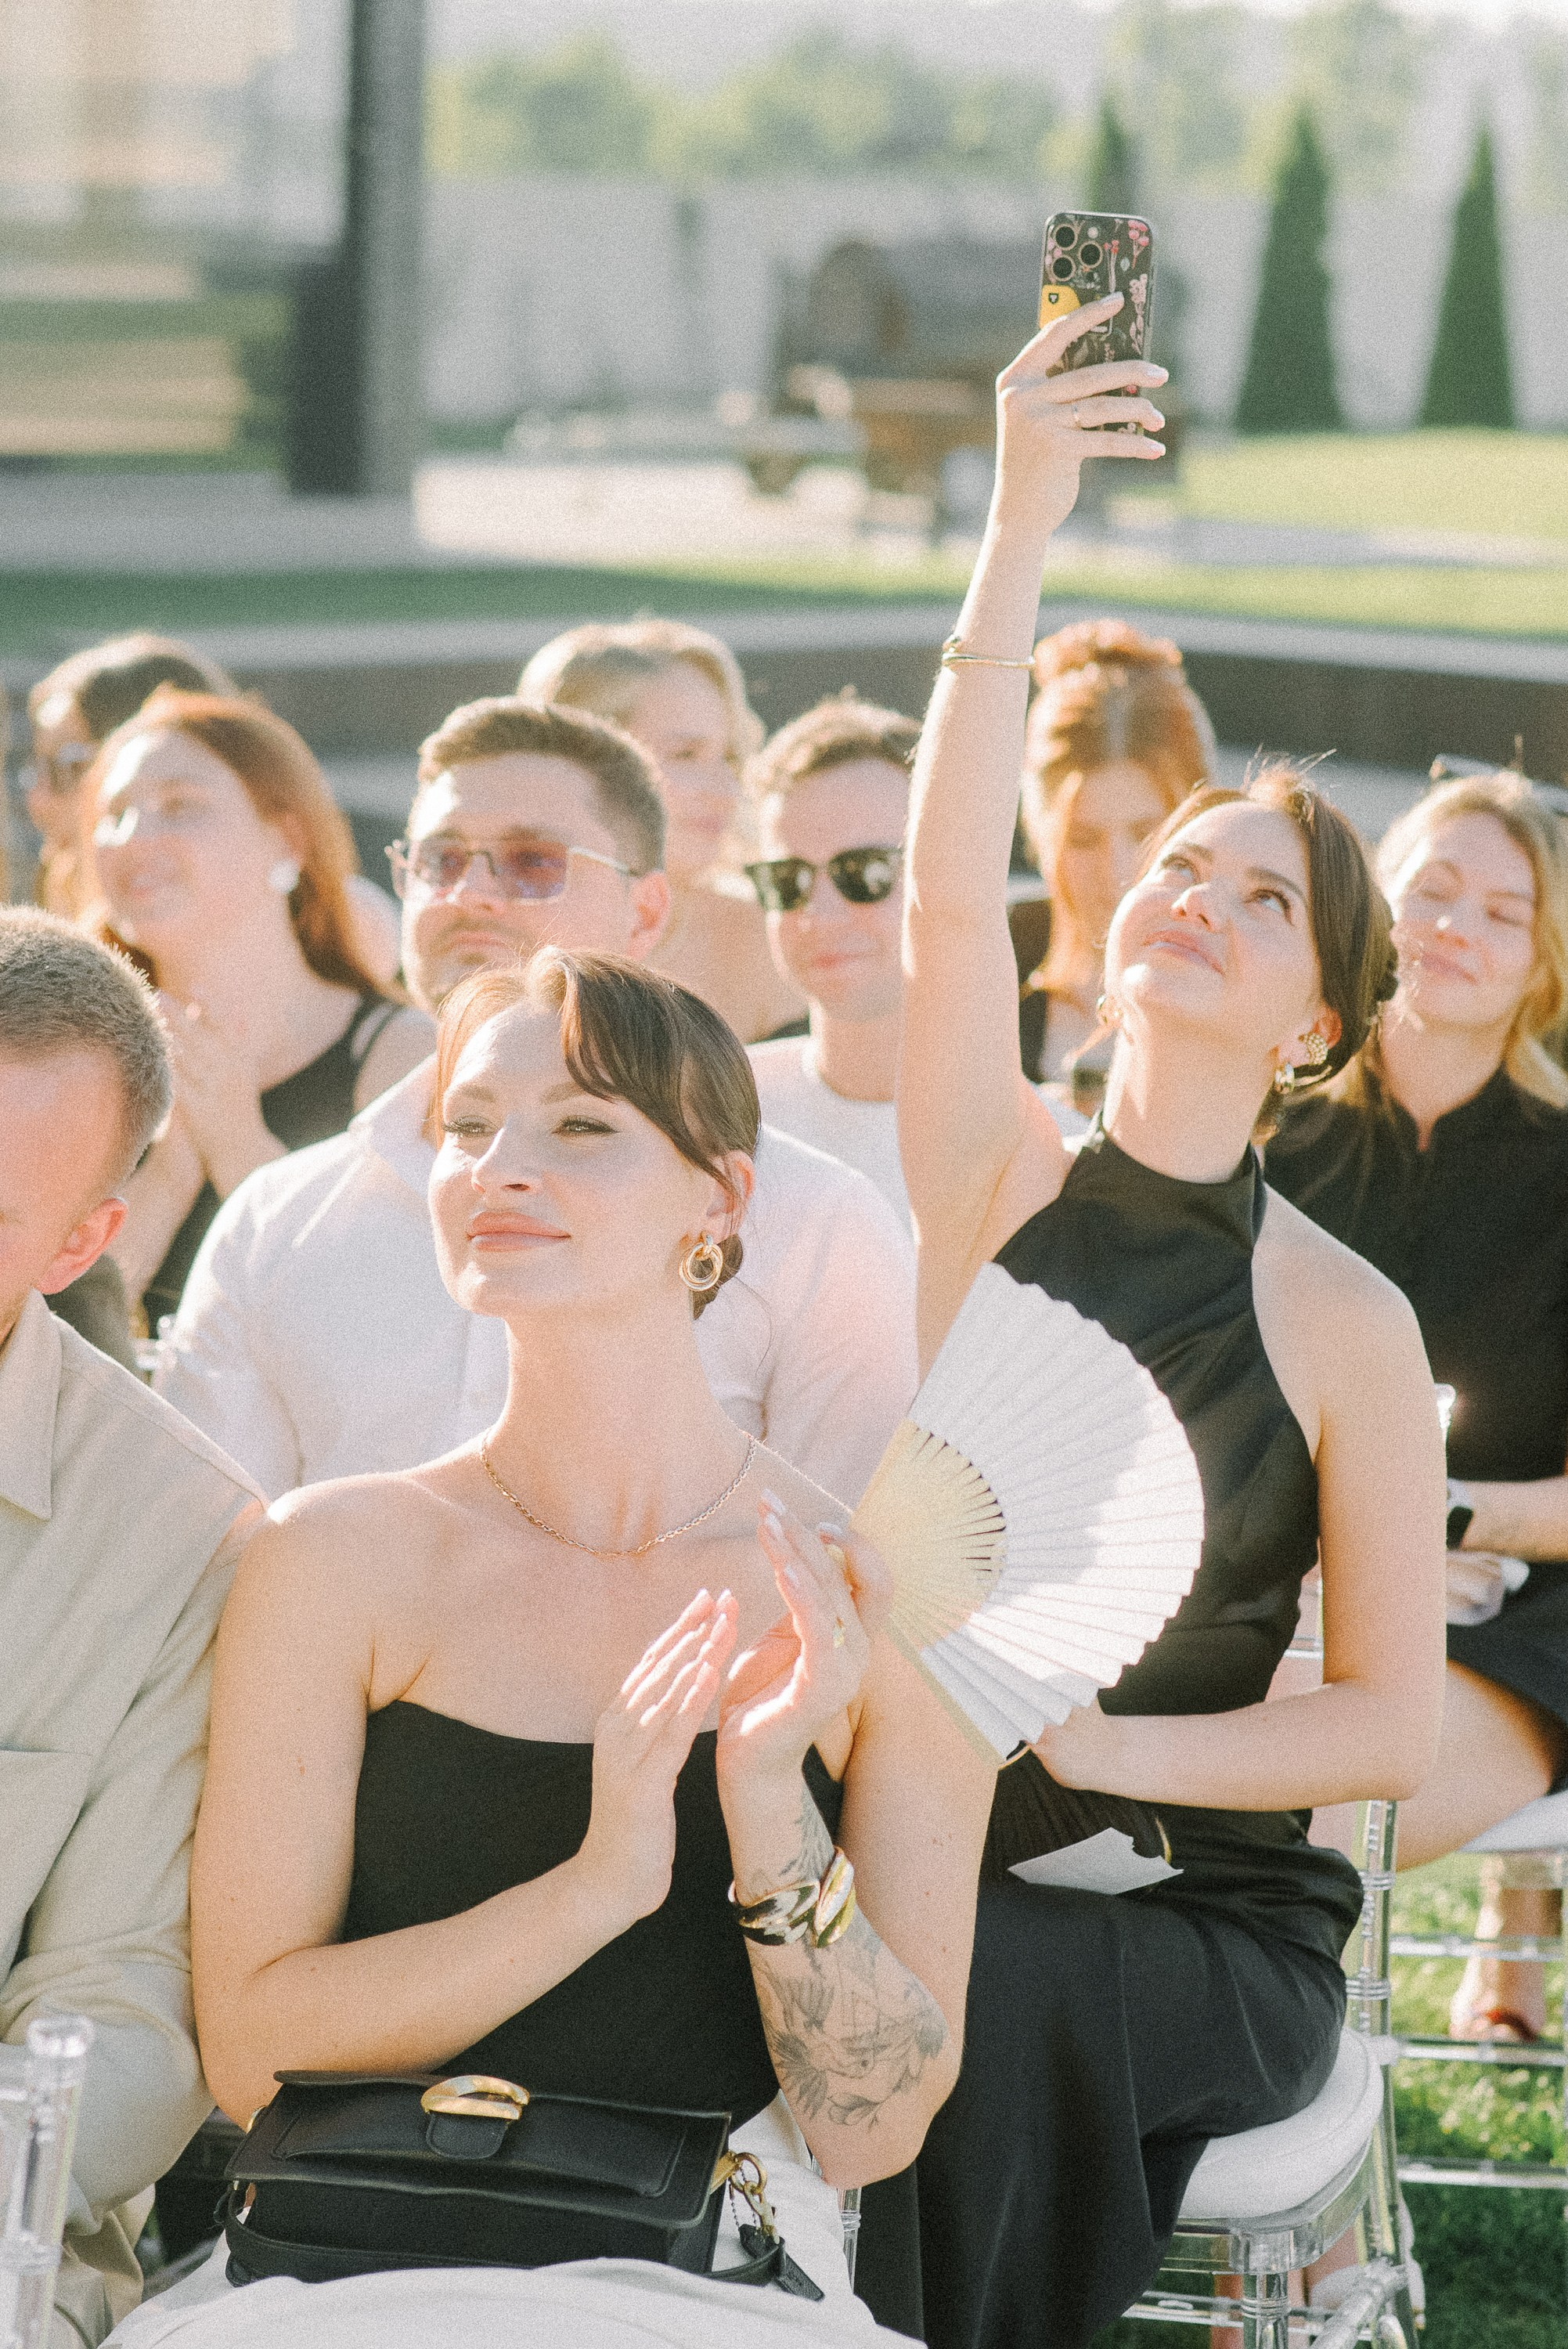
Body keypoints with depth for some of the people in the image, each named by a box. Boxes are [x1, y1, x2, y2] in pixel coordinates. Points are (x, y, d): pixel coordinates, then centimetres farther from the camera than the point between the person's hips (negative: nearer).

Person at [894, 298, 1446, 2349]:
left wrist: (1105, 1741, -15)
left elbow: (1394, 1723, -1)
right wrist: (1023, 526, -26)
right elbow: (950, 888, -16)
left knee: (969, 1992, -32)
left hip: (1215, 1925, -1)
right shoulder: (1003, 1180, 2)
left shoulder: (1349, 1328, -2)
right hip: (925, 1852, 1)